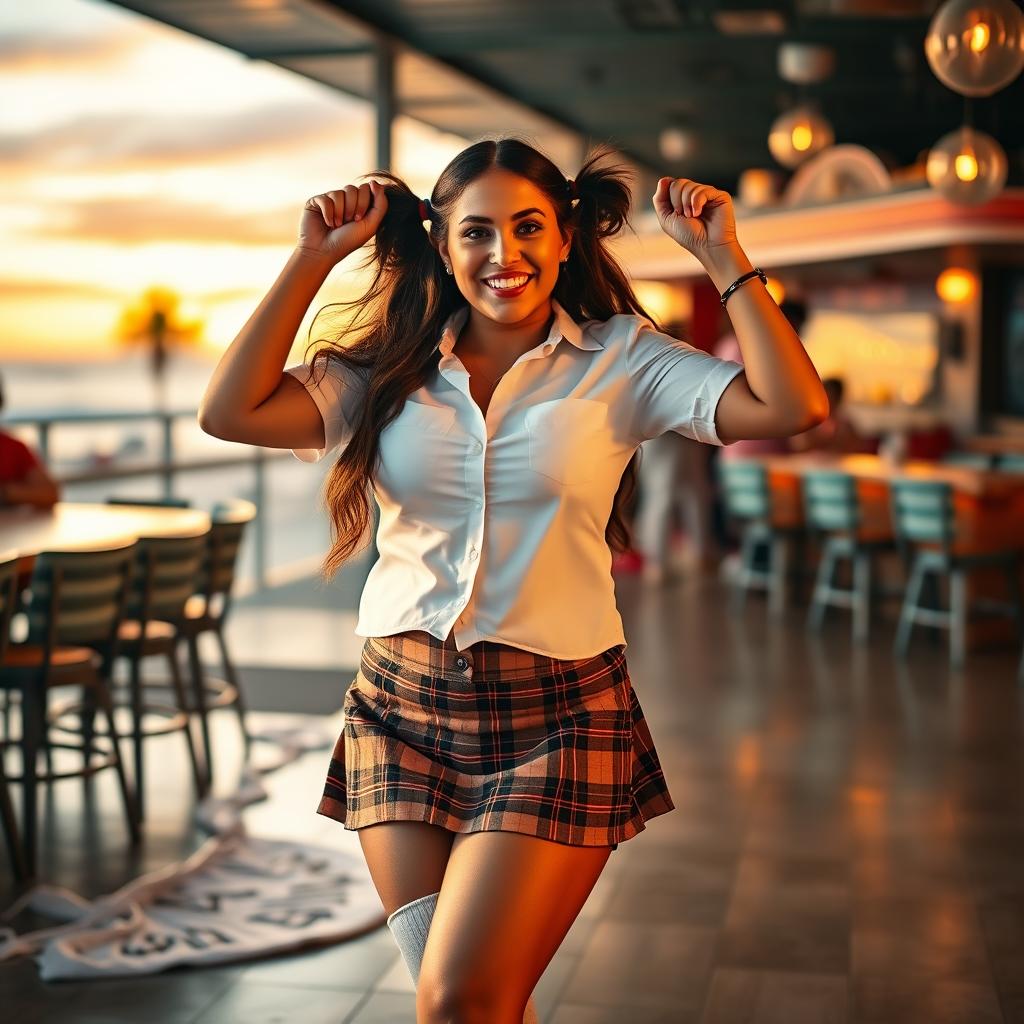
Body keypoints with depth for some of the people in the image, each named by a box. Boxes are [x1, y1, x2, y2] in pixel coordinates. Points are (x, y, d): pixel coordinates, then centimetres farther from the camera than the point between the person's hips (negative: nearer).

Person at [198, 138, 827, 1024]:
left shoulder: (621, 360, 1)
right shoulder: (391, 370, 6)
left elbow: (792, 406, -11)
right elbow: (230, 411, -7)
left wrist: (722, 256, -8)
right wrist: (315, 257, -3)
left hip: (555, 716, -3)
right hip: (403, 712, 3)